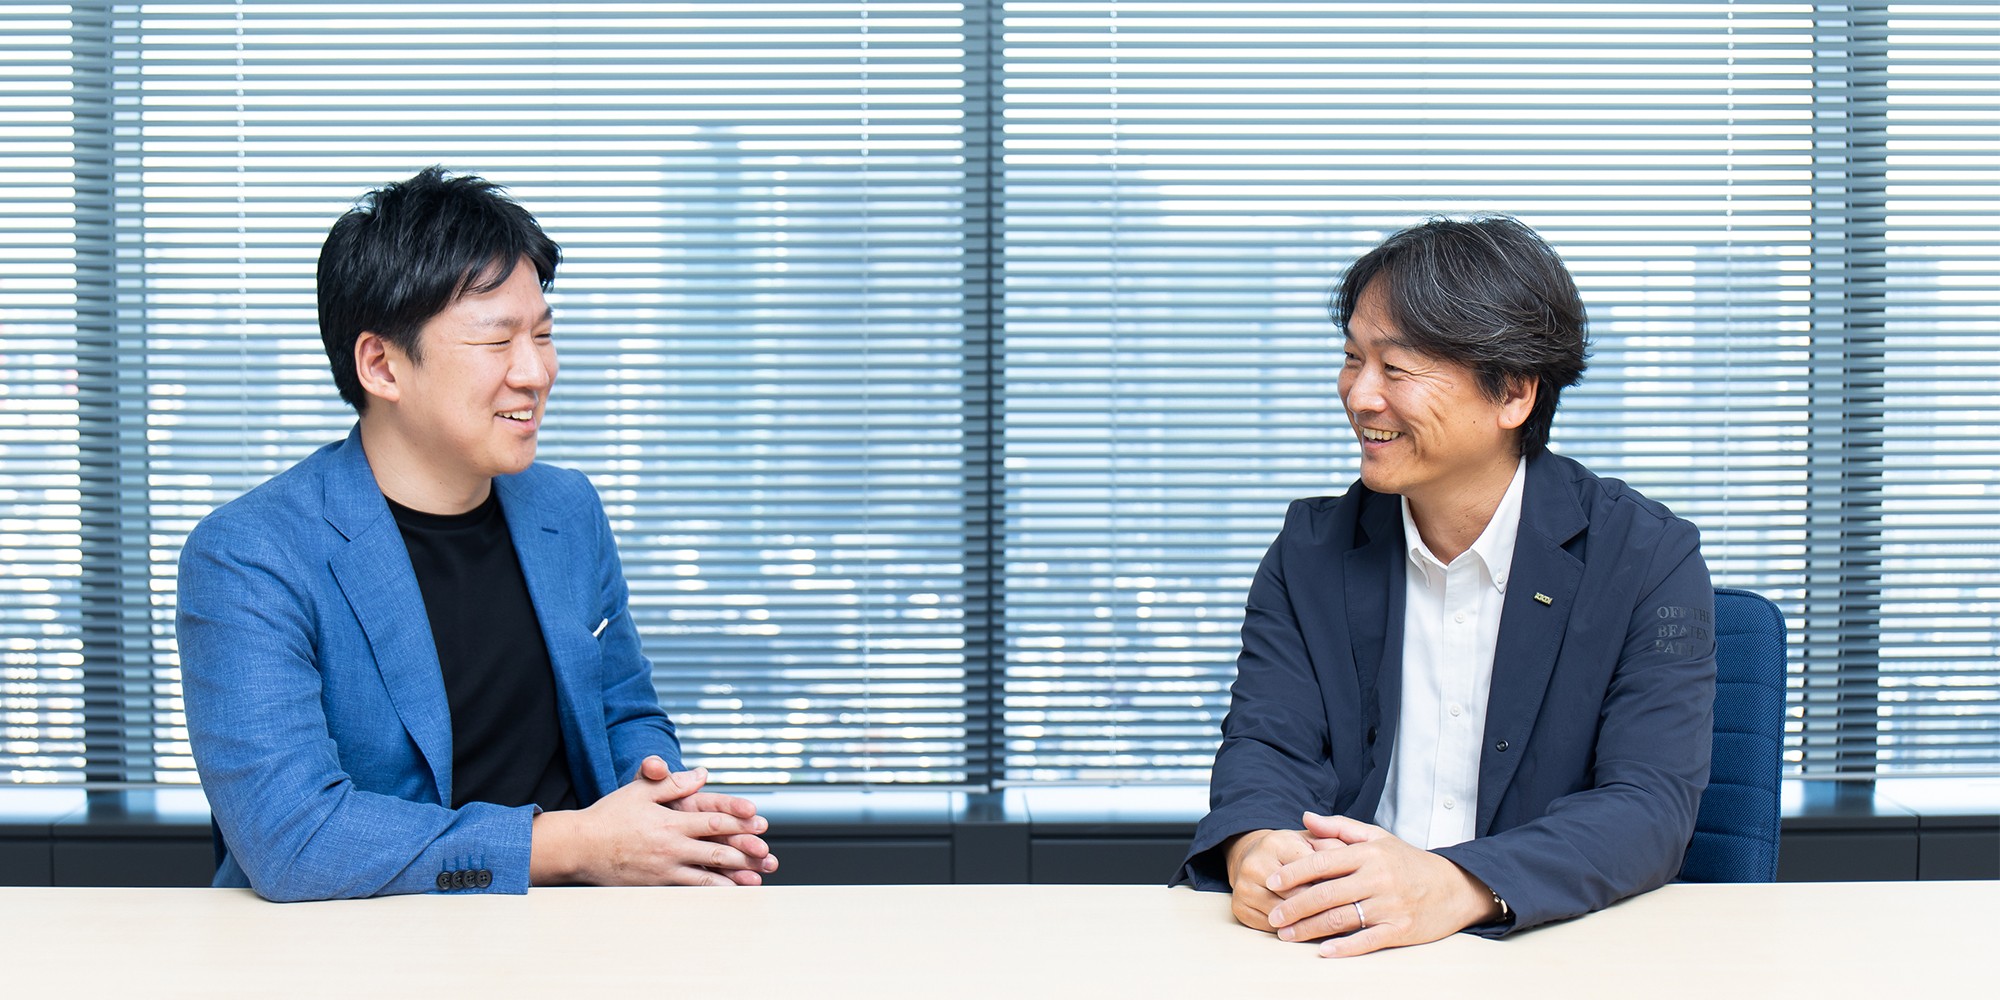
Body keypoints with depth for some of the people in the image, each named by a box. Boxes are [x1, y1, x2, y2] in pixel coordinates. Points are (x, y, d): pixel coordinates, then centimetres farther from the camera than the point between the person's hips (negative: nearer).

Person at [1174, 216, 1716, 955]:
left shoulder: (1650, 559, -3)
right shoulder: (1312, 547, 8)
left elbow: (1653, 804, -13)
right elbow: (1266, 744, 0)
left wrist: (1456, 886, -31)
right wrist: (1256, 846, -26)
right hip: (1342, 949, 2)